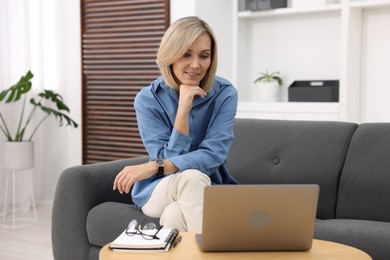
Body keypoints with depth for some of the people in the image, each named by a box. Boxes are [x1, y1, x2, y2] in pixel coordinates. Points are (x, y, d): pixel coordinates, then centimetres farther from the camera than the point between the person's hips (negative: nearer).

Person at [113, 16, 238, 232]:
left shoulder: (225, 94, -11)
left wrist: (154, 167, -31)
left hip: (208, 190, 0)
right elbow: (167, 159, -16)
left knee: (175, 216, -35)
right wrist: (183, 110, -28)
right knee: (192, 177, -36)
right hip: (159, 189, 0)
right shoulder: (148, 99, -11)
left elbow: (213, 156, -20)